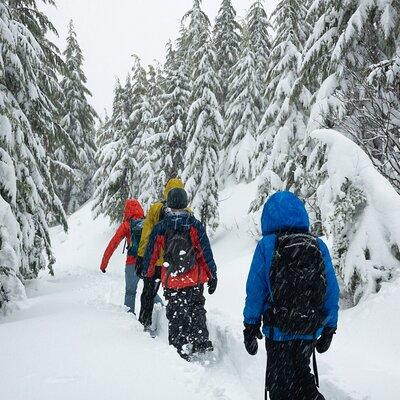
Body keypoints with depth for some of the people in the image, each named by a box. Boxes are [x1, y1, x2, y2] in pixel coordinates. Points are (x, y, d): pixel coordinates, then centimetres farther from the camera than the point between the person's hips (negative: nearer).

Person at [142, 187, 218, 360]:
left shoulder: (160, 228, -4)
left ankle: (179, 350, 12)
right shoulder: (194, 224, -7)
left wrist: (147, 274, 21)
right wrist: (212, 276, 2)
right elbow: (206, 252, -6)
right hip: (195, 280, 0)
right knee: (197, 309, 19)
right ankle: (201, 342, 8)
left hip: (171, 282, 0)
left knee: (176, 316, 11)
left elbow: (151, 254, 5)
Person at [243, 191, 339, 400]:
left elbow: (256, 289, -9)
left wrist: (250, 326, 1)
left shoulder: (267, 245, -11)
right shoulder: (319, 247, -1)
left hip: (279, 330, -3)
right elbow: (332, 291, 2)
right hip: (311, 330, 3)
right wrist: (329, 328, 13)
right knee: (301, 372, 26)